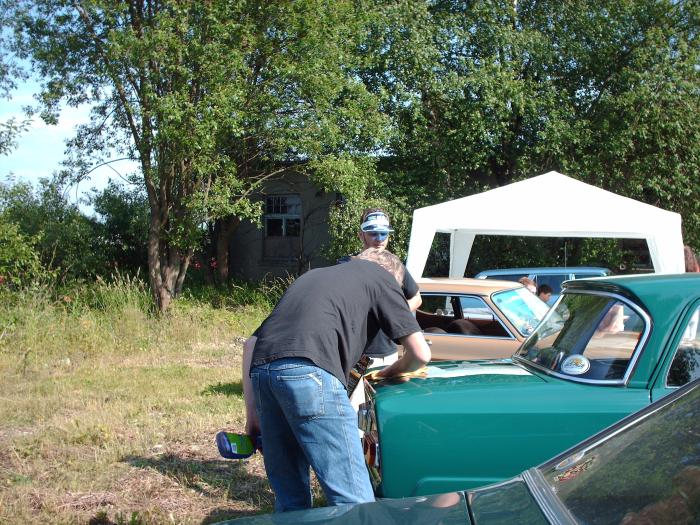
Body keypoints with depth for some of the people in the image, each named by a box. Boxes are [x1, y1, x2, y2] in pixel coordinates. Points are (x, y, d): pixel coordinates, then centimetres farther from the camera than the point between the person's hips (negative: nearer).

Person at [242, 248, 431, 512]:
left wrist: (252, 415, 28)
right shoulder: (381, 275, 21)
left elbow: (251, 343, 29)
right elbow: (421, 353, 12)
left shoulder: (313, 275, 36)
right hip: (310, 371, -7)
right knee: (354, 500, -4)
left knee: (290, 498, 17)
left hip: (260, 370, 7)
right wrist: (394, 371, 34)